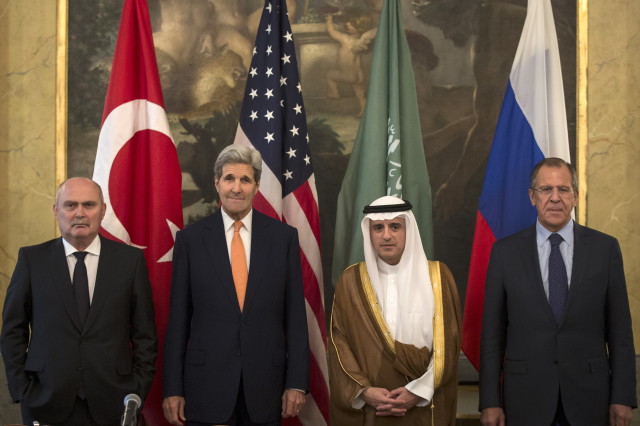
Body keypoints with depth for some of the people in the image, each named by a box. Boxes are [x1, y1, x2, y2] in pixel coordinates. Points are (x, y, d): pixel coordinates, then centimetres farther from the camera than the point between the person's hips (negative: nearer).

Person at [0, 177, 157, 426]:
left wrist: (138, 393, -3)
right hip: (48, 404, 0)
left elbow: (145, 335, 4)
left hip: (112, 404, 0)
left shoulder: (130, 259, 2)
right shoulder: (32, 259, 2)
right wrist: (22, 392, -3)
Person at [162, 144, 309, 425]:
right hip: (206, 383, -1)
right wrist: (172, 389, -1)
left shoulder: (284, 236, 2)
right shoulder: (190, 238, 0)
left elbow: (295, 314, 2)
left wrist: (297, 382, -2)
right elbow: (178, 318, 1)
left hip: (265, 383, 1)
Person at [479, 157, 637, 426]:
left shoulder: (605, 248, 1)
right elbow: (492, 333, 0)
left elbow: (619, 329, 2)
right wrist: (490, 402, -3)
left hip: (589, 395, 0)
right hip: (526, 397, 0)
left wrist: (623, 397, -3)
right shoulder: (505, 252, 0)